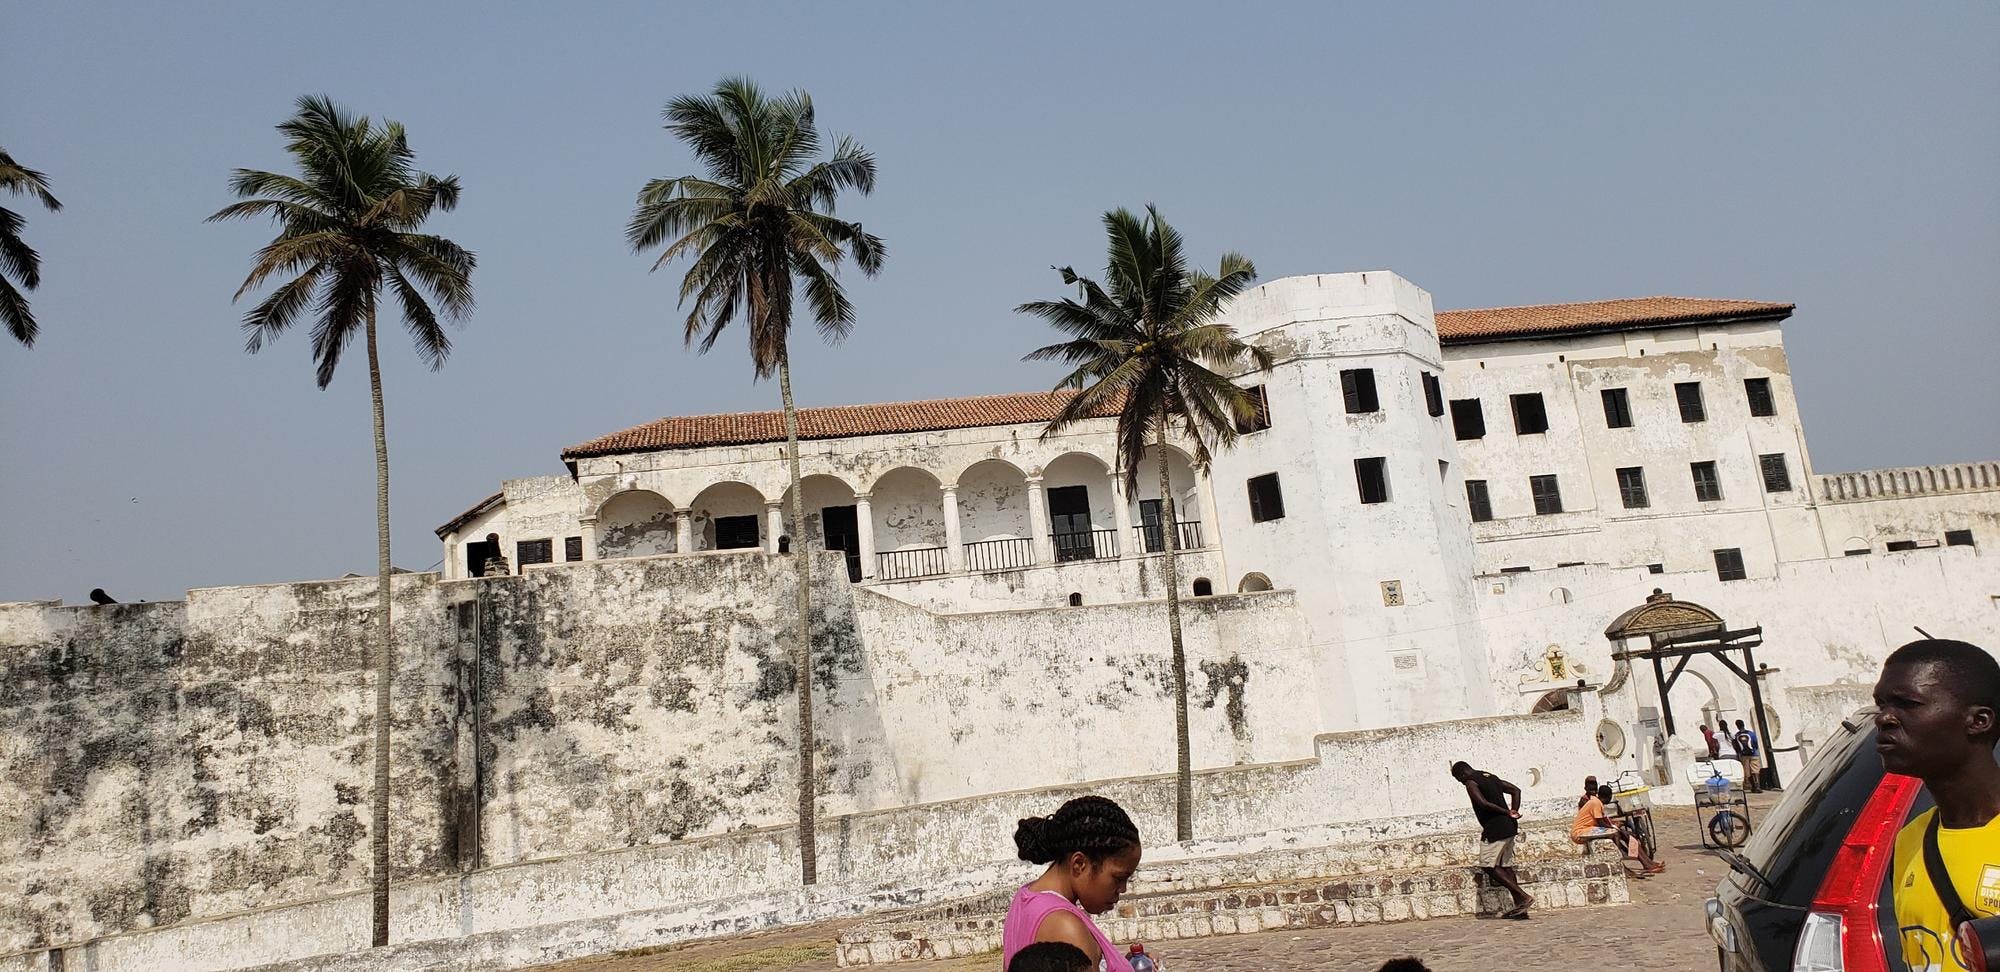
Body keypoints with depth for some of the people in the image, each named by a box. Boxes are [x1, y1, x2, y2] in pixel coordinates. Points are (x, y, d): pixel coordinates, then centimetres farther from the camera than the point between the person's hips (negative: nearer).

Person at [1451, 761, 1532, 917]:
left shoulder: (1471, 783, -8)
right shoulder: (1491, 777, 18)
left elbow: (1483, 803, -22)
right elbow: (1516, 790, 18)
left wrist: (1508, 813, -14)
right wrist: (1513, 811, 7)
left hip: (1495, 828, -9)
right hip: (1509, 827, 9)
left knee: (1488, 865, -3)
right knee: (1505, 865, 12)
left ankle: (1523, 896, -10)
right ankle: (1519, 905, 11)